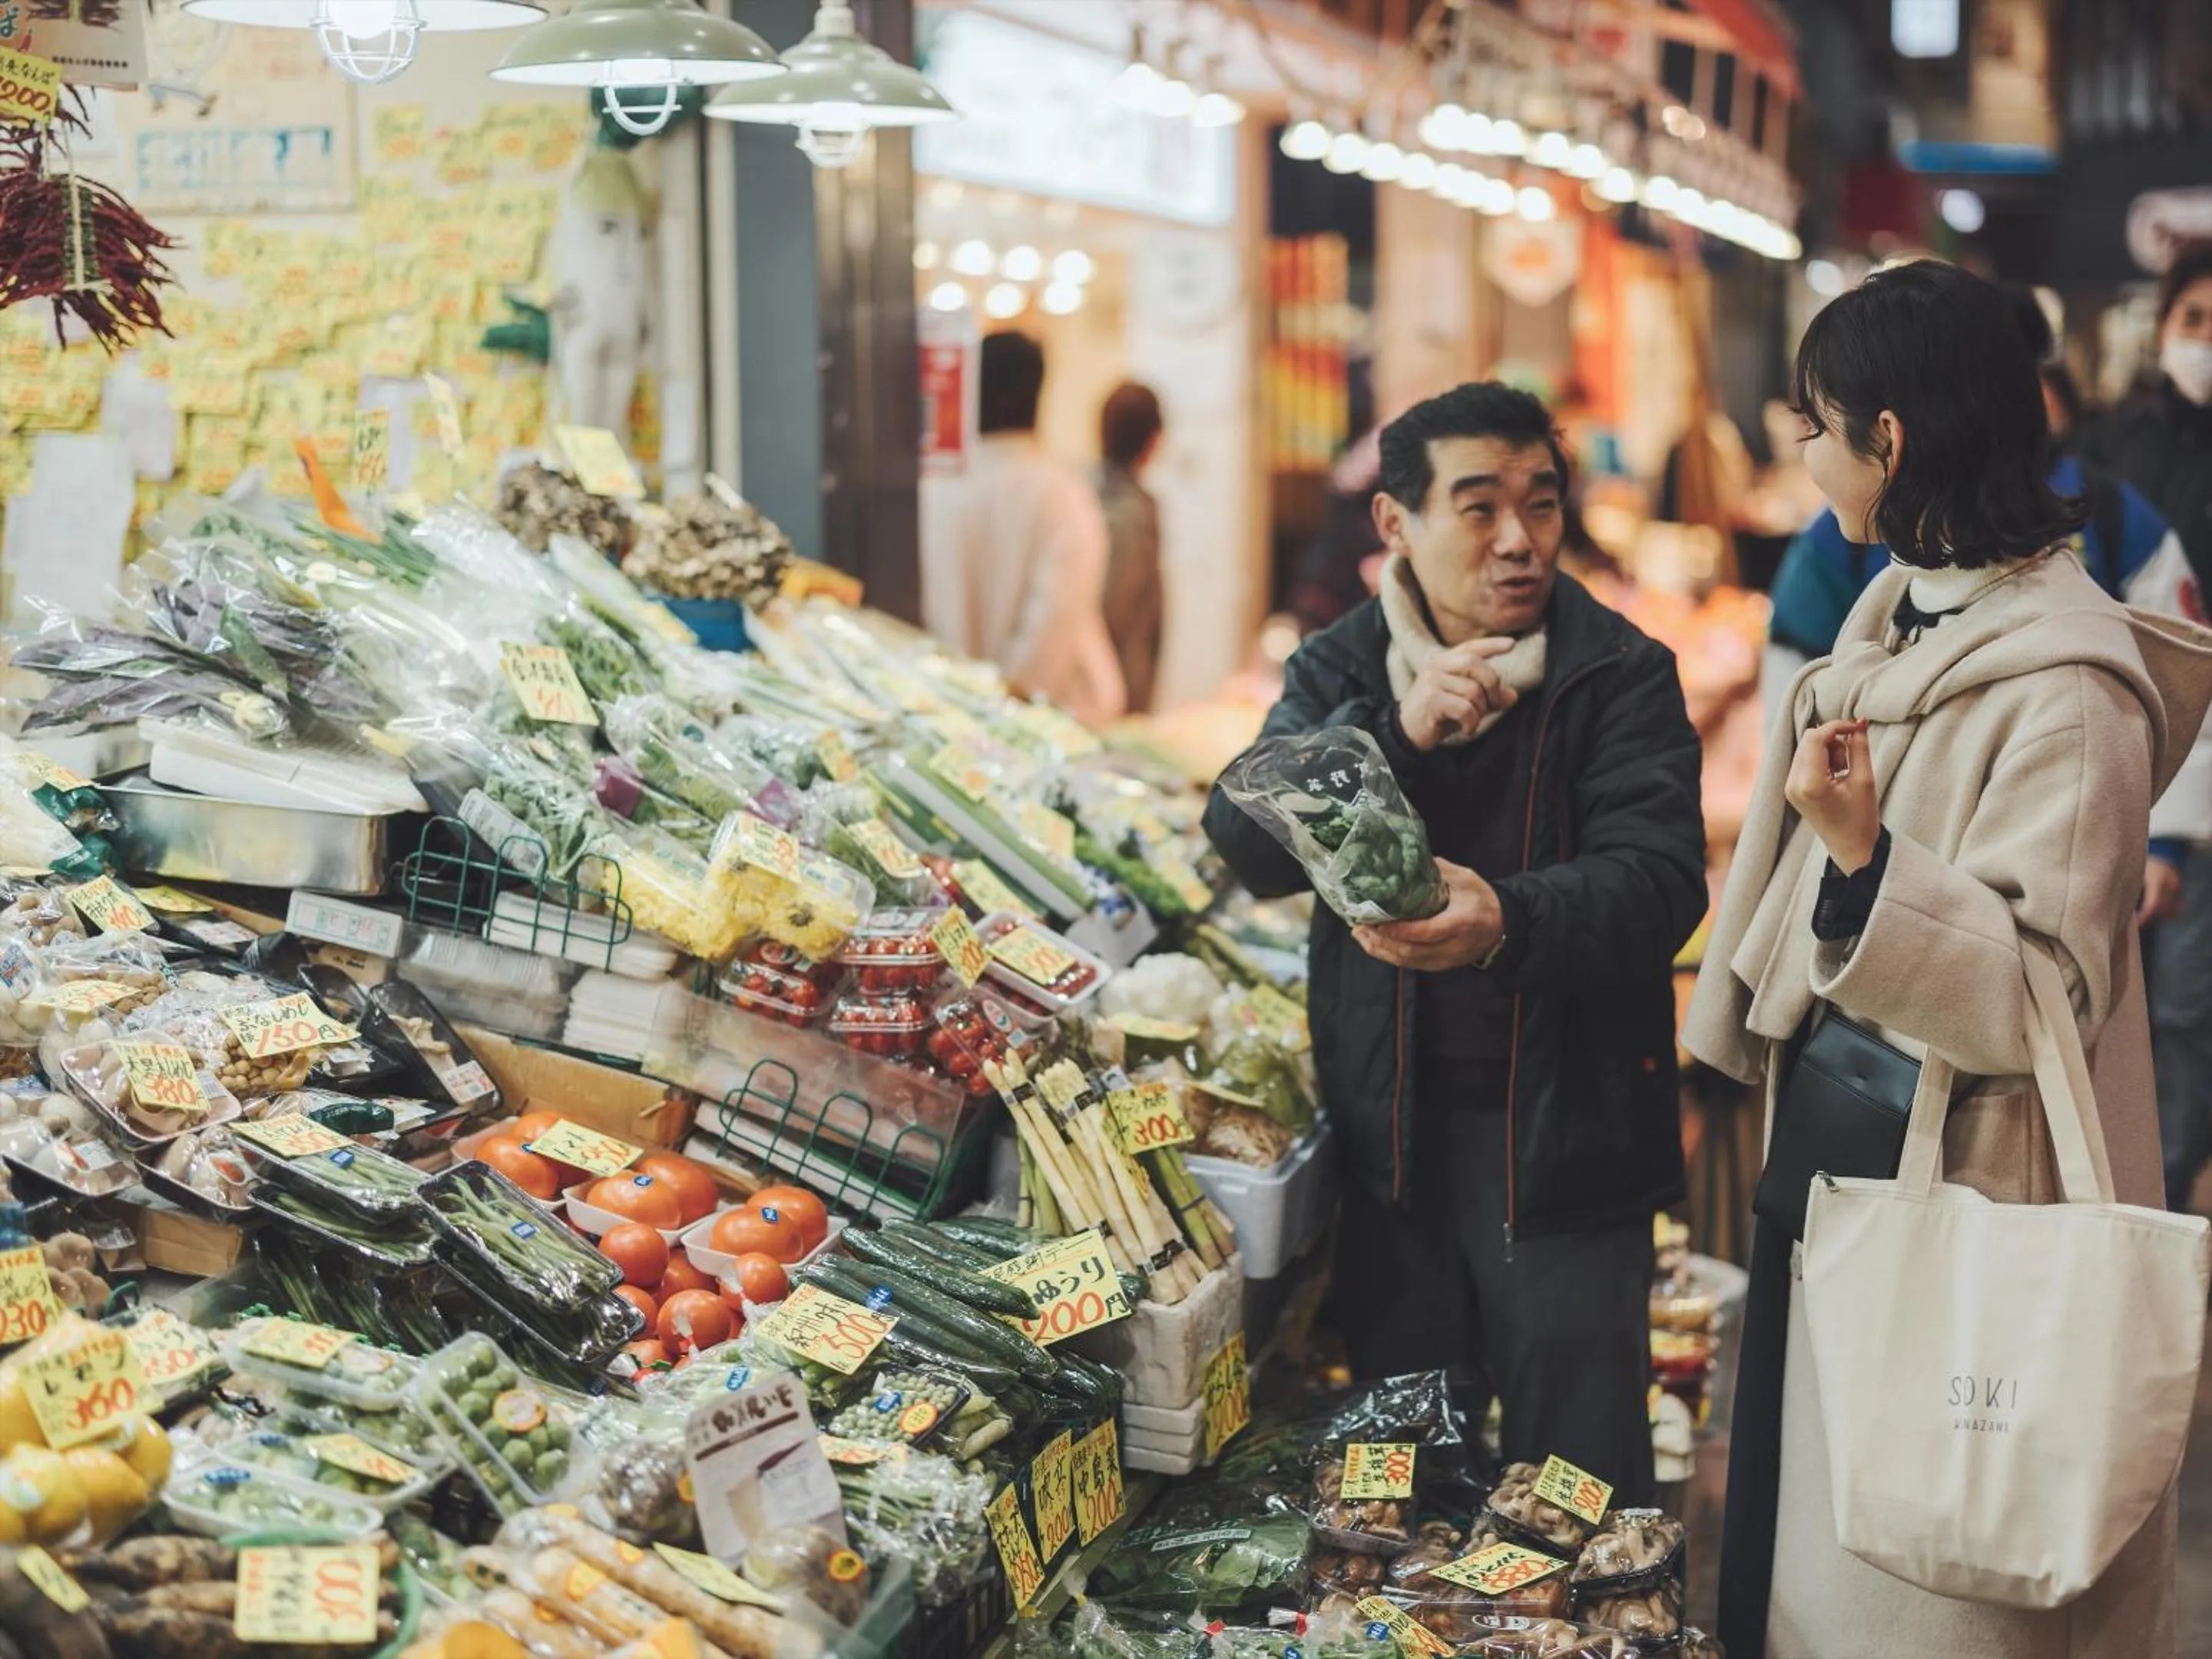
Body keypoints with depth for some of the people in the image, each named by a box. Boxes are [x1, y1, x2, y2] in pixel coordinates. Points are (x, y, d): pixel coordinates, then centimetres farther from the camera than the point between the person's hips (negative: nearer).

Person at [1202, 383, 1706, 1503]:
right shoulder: (1338, 672, 5)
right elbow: (1249, 845, -9)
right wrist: (1396, 733, -23)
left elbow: (1658, 877, -18)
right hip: (1392, 1139, 3)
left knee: (1579, 1484, 1)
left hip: (1563, 1143, -3)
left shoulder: (1623, 676, -4)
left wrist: (1508, 923, -37)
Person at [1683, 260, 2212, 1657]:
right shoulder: (1898, 614, 7)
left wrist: (1863, 855, -38)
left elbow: (2044, 990, -25)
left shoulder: (2064, 685, -22)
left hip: (1966, 1195, -9)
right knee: (1815, 1534, 19)